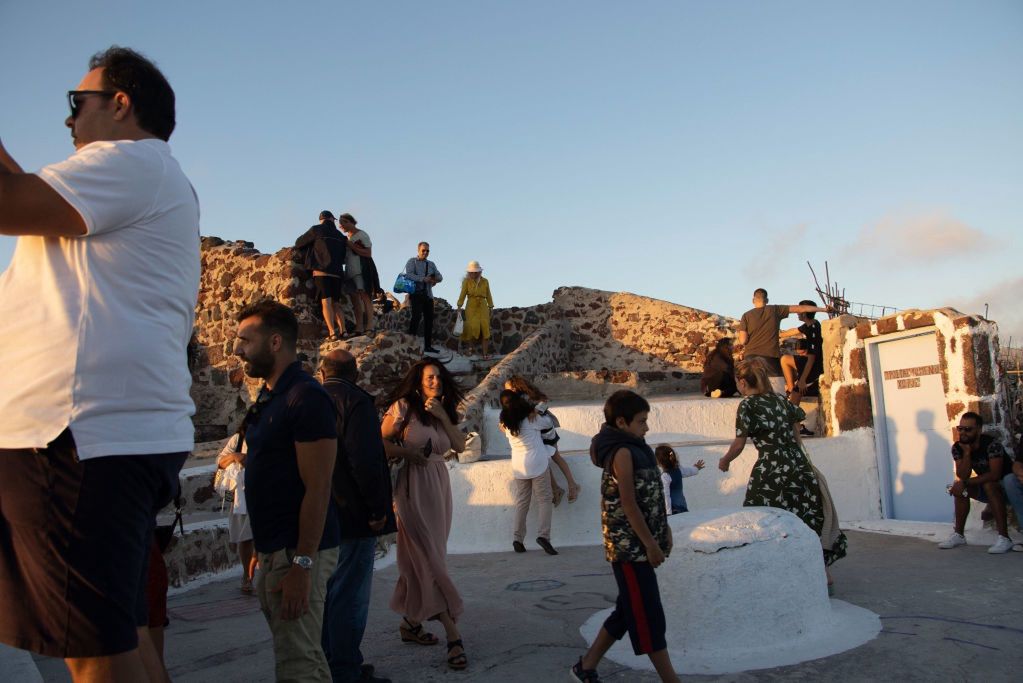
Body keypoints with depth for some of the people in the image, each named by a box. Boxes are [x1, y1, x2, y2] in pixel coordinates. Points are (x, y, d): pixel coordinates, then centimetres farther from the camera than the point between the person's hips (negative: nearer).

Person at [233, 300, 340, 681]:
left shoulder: (305, 398, -16)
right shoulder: (268, 397, 14)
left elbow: (317, 489, -20)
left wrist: (302, 564, -22)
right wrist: (263, 550, 18)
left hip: (296, 553, -9)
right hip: (274, 550, 9)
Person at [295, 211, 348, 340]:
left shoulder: (316, 230, 5)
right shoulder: (340, 235, 20)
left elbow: (298, 243, 14)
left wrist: (310, 247, 32)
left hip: (321, 271, -4)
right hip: (337, 273, 5)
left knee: (326, 302, -11)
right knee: (336, 303, 12)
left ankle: (332, 332, -22)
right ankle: (342, 330, 0)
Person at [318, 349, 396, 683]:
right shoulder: (356, 401, -14)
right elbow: (365, 459, -23)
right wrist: (378, 508, -15)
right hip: (352, 517, -8)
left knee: (327, 592, 18)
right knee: (350, 596, -1)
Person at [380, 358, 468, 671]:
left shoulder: (443, 411, 14)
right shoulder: (404, 407, -6)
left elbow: (460, 445, 2)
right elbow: (380, 442, -9)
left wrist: (443, 416, -6)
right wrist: (407, 452, -17)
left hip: (440, 484, 7)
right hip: (414, 486, -7)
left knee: (421, 559, 12)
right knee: (432, 559, -8)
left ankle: (410, 624, 24)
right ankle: (453, 636, -7)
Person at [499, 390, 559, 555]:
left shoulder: (506, 424, 4)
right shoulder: (531, 418, -7)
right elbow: (550, 423, 8)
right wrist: (543, 415, 26)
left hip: (518, 466, 4)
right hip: (537, 464, -4)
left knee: (521, 502, 10)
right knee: (545, 500, 0)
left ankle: (517, 539, 9)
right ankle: (543, 535, -13)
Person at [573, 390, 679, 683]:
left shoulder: (635, 449, 13)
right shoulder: (623, 452, -15)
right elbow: (629, 504, -19)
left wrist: (663, 530, 14)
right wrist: (651, 544, -17)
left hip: (637, 546, 10)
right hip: (630, 547, -10)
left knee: (628, 610, 16)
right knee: (648, 615, -2)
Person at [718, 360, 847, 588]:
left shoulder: (747, 405, -6)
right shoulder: (780, 399, 10)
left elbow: (739, 444, -6)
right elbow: (795, 434, 17)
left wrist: (725, 461, 11)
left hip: (771, 471, -6)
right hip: (799, 465, 6)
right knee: (808, 520, 15)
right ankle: (823, 573, 22)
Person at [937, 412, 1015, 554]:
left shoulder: (992, 444, -25)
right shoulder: (957, 447, -8)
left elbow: (994, 475, -33)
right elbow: (962, 476, -17)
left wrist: (966, 482, -29)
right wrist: (967, 453, -26)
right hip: (986, 490, 6)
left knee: (989, 484, -33)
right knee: (959, 487, -15)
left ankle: (1004, 538, -32)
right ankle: (958, 534, -6)